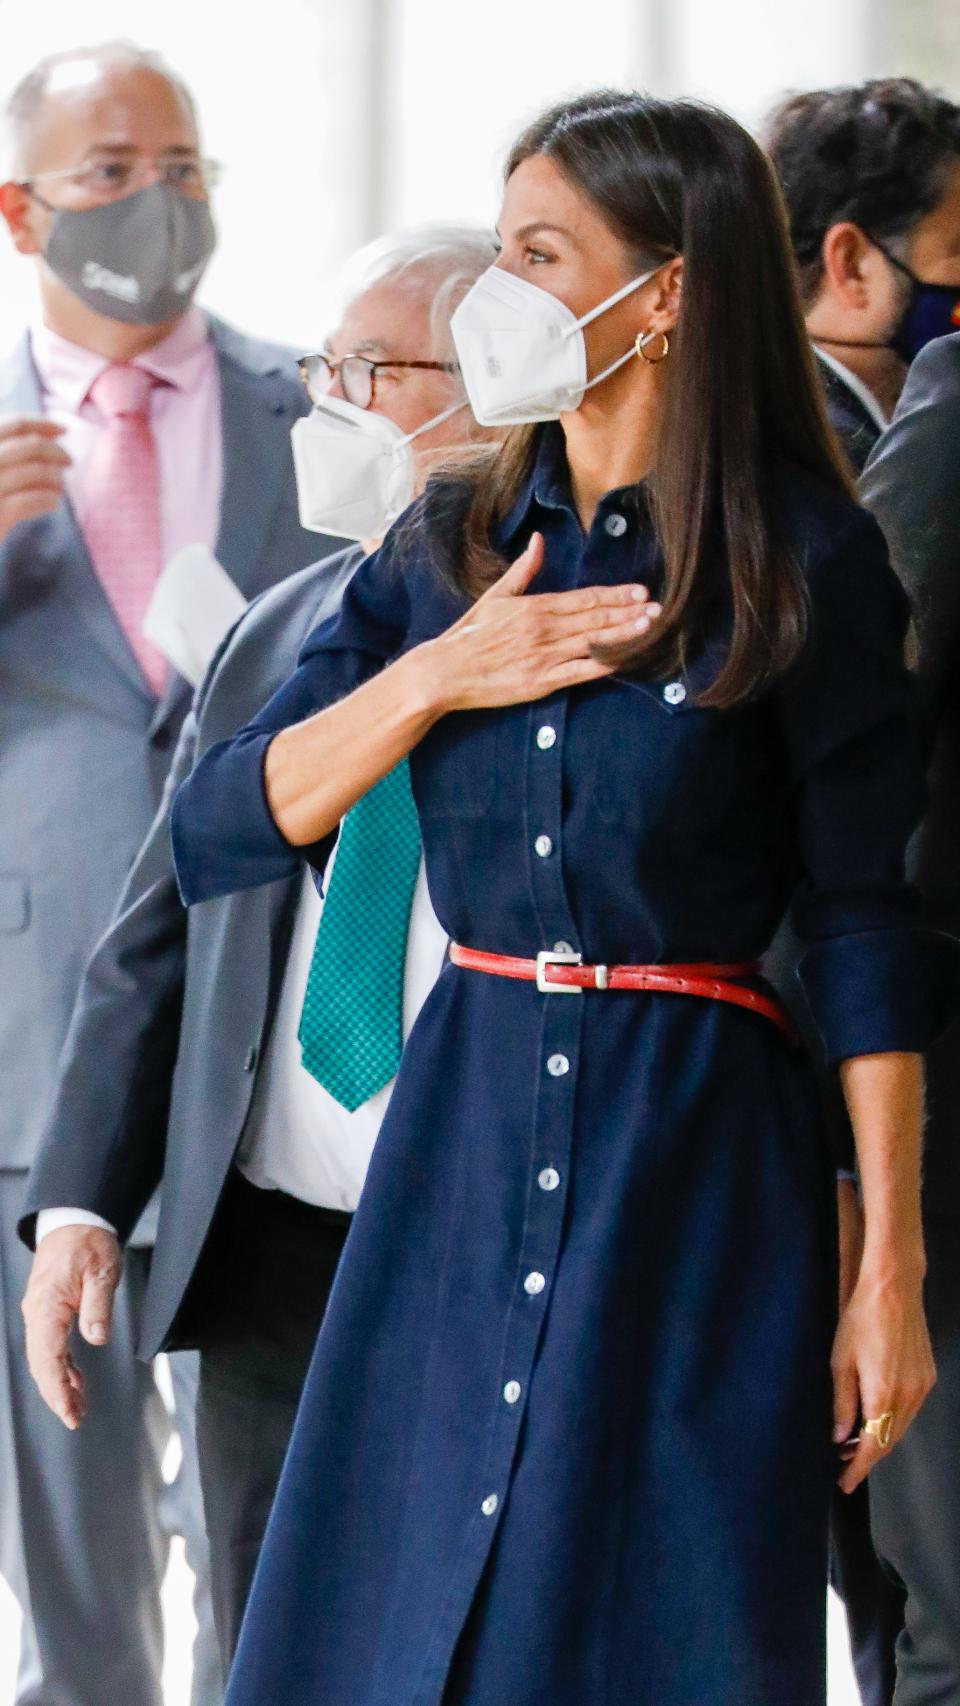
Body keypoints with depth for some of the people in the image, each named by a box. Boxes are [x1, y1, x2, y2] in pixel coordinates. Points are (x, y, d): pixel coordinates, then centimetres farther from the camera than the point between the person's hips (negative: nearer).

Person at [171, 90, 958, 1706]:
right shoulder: (449, 545, 8)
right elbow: (219, 830, 4)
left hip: (697, 1153, -4)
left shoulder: (804, 561, -5)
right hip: (463, 1134, 4)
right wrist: (438, 677, -10)